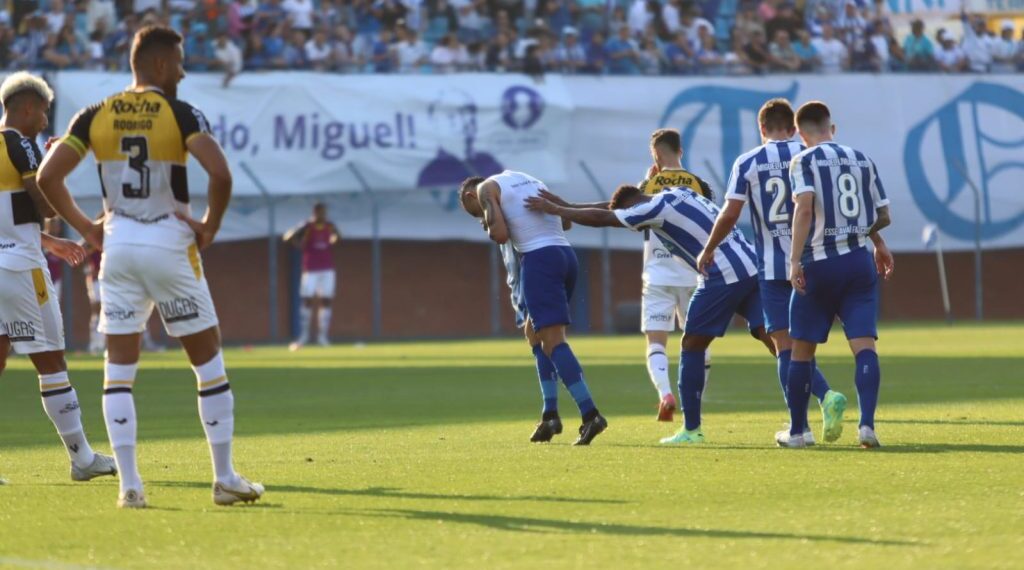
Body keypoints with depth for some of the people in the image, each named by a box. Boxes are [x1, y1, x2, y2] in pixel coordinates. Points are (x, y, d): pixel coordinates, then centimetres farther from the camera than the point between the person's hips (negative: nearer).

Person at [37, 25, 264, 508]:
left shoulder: (96, 116, 3)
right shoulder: (179, 114, -9)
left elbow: (48, 177, -1)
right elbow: (220, 173, -22)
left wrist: (85, 227, 9)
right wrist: (209, 228, -7)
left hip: (118, 246, 3)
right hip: (170, 245, -3)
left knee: (119, 365, 7)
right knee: (207, 359, 8)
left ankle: (129, 484, -1)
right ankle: (225, 478, 10)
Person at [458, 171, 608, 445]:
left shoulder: (486, 188, 4)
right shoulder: (529, 180, 27)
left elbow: (500, 234, -9)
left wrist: (488, 225, 11)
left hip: (539, 257, -8)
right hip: (567, 255, 8)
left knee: (553, 341, -12)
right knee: (536, 331, 20)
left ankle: (590, 413, -25)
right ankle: (550, 416, 13)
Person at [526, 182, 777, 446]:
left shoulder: (656, 208, -6)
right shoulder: (675, 194, 20)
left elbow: (601, 218, -1)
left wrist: (554, 209, 11)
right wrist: (566, 206, 32)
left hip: (724, 275, -9)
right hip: (752, 267, 9)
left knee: (692, 344, 3)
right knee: (770, 337, 3)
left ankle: (691, 429, 6)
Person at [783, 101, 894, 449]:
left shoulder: (803, 162, -3)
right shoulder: (861, 159, 10)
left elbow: (805, 208, -19)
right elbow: (882, 216, 14)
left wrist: (795, 260, -20)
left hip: (818, 264, -3)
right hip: (859, 262, 3)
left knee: (802, 349, 9)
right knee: (864, 345, -3)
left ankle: (796, 431, 17)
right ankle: (867, 423, -20)